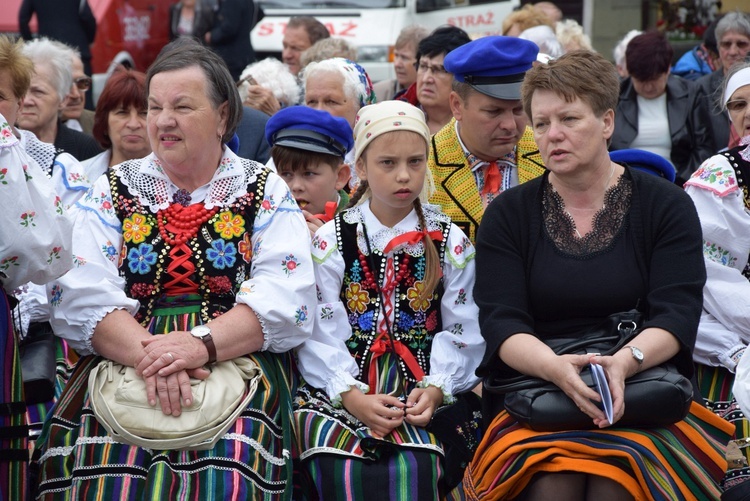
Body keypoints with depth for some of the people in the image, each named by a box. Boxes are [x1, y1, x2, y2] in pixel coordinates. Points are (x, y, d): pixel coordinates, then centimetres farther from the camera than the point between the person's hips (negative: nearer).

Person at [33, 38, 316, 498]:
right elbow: (82, 296, 1)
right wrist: (147, 354, -18)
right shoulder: (113, 190, 16)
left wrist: (201, 344, -19)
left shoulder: (265, 192, 12)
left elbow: (285, 299, -2)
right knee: (98, 459, -30)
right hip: (122, 357, 1)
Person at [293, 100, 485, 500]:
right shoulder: (330, 241, 6)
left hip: (420, 395, 1)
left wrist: (435, 388, -13)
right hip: (338, 389, 0)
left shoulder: (450, 244, 9)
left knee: (414, 468, -30)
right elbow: (320, 332, -2)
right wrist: (353, 397, -17)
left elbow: (462, 331, 5)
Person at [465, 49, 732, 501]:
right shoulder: (508, 214, 8)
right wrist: (556, 367, -24)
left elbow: (677, 315, -4)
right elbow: (501, 323, -3)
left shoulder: (667, 206, 6)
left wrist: (626, 361, -26)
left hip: (641, 395, 0)